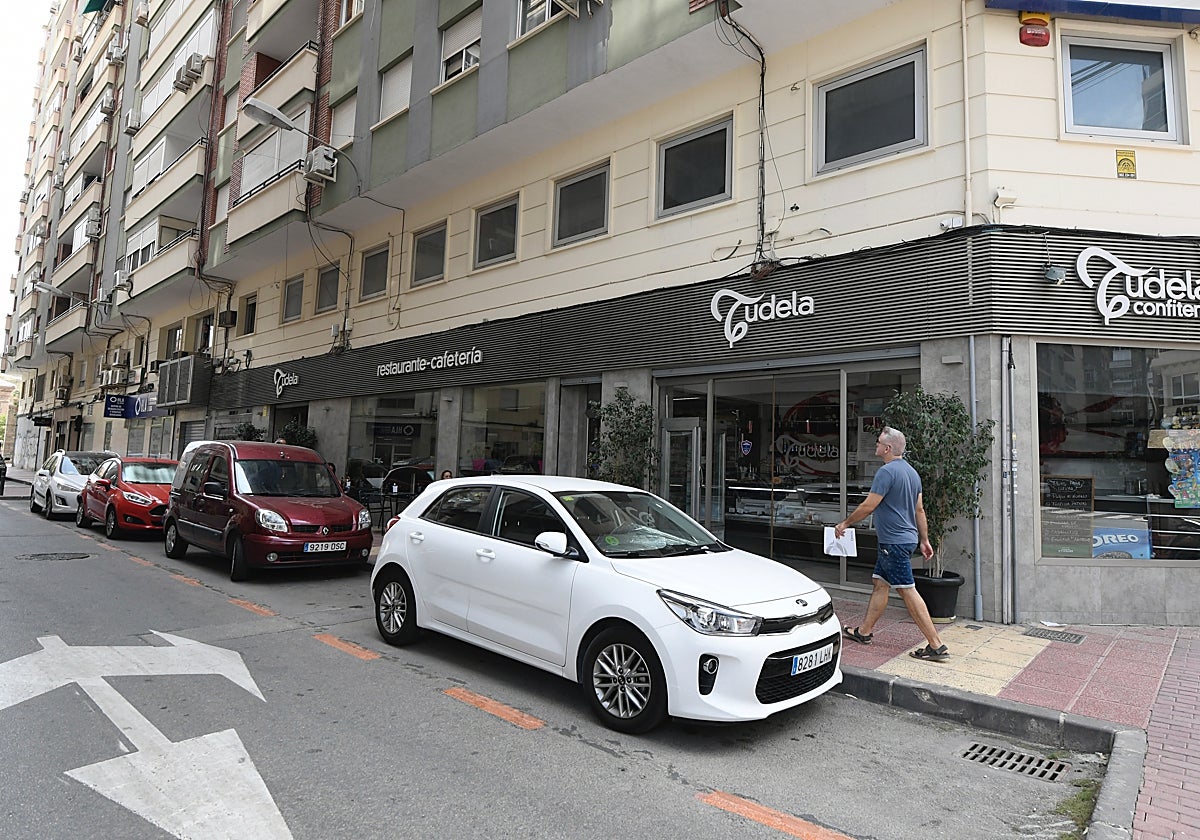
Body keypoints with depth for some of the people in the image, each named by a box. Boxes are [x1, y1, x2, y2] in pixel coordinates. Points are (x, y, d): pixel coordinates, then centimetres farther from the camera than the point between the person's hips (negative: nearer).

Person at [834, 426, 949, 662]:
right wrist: (924, 540, 21)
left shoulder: (887, 472, -18)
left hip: (894, 542, -10)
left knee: (908, 591, -6)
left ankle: (936, 645, -3)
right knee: (880, 584, 16)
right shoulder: (911, 472, 12)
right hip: (907, 538, 10)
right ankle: (864, 631, 25)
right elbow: (919, 510, 16)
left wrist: (845, 523, -5)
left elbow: (868, 506, -17)